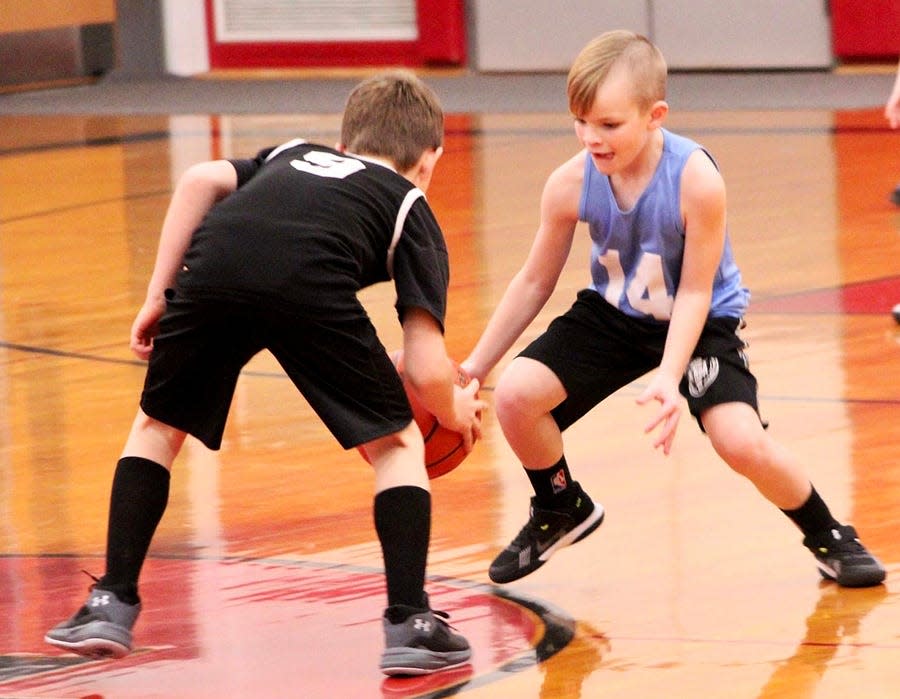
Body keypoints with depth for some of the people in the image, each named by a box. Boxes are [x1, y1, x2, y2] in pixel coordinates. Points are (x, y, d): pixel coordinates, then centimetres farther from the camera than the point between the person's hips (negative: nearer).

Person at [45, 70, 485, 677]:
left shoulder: (292, 155, 40)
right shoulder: (413, 211, 29)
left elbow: (201, 180, 17)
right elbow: (426, 371, 18)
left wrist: (159, 296, 21)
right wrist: (456, 412, 40)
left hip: (212, 267, 3)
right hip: (310, 286, -3)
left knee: (156, 427, 27)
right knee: (397, 444, 18)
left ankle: (113, 604, 23)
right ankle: (411, 623, 10)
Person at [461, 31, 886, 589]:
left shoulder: (696, 179, -31)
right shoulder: (571, 183, -20)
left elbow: (695, 291, -22)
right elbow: (535, 282, -5)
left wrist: (669, 376, -36)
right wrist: (472, 368, -5)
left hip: (704, 319, -4)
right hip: (614, 313, 4)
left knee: (742, 441, -25)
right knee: (516, 393, -15)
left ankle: (829, 537, 4)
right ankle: (562, 511, 15)